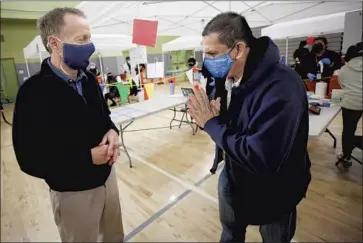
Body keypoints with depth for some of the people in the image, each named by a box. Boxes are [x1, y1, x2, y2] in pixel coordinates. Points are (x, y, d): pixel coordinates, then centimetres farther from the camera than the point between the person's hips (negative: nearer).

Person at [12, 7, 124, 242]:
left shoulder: (89, 78, -1)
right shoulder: (34, 92, -20)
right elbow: (30, 161, -18)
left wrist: (112, 131, -12)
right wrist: (87, 158, -23)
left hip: (107, 175, 6)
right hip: (74, 192, -5)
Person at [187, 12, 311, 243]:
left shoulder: (281, 87, -32)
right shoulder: (227, 77, -5)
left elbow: (262, 159, -36)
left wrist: (212, 123, -29)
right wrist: (208, 117, -19)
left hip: (272, 197, -6)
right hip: (235, 180, 7)